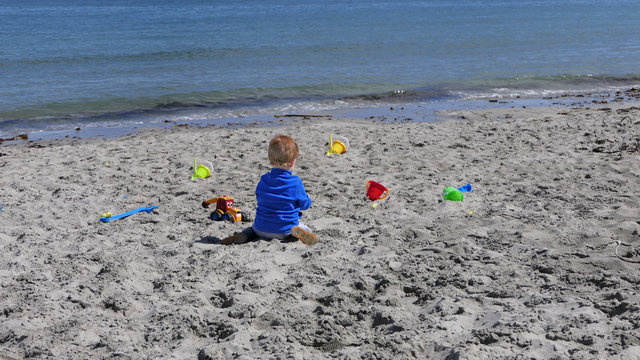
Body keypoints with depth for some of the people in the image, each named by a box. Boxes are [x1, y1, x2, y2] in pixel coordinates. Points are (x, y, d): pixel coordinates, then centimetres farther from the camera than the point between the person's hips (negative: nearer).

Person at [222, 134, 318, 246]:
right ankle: (298, 232, -14)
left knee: (253, 228, 35)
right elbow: (305, 204, -2)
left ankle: (244, 235, -1)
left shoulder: (263, 180, -5)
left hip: (262, 230, 3)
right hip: (285, 231, -3)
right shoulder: (296, 183, -15)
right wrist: (308, 198, 21)